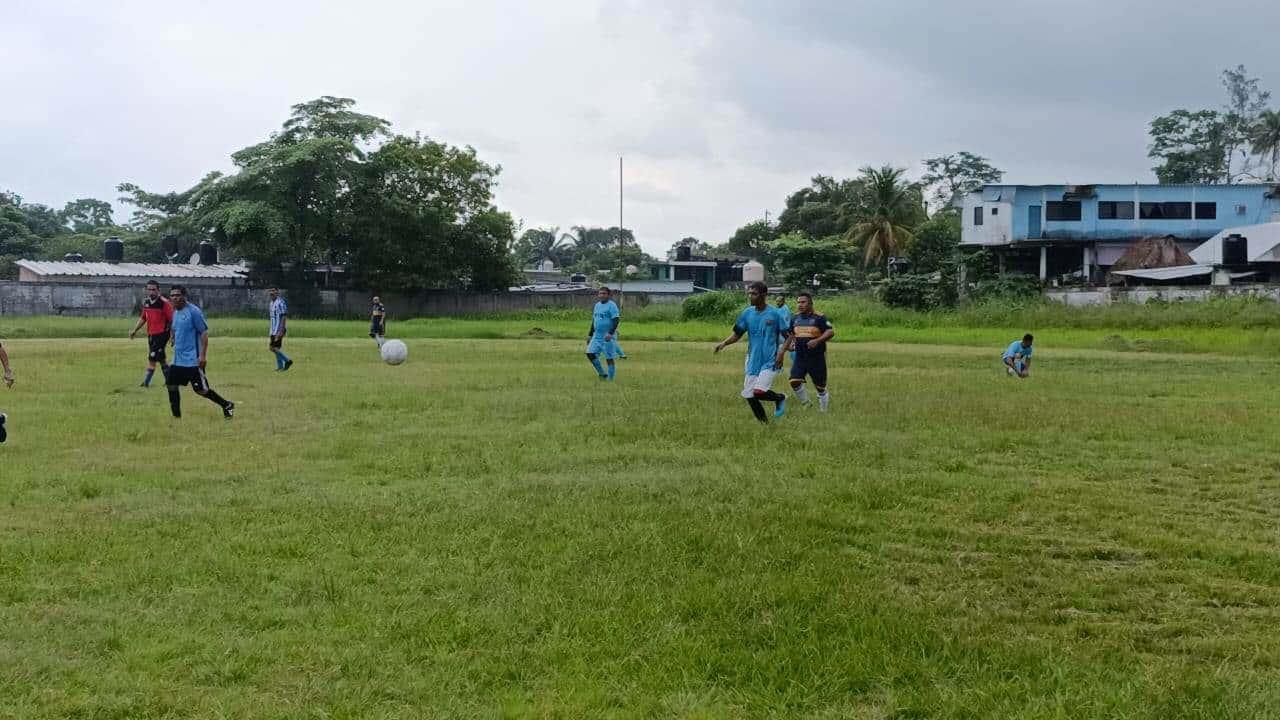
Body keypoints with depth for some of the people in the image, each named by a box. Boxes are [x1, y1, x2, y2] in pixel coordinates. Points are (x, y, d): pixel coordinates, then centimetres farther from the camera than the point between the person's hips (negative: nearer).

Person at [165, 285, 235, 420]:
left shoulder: (193, 311, -13)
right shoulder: (175, 313, 12)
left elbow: (204, 333, -15)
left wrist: (202, 355, -20)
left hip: (193, 360, -8)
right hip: (178, 359, 8)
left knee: (201, 389, -6)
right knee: (171, 385, 5)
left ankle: (227, 405, 12)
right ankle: (176, 417, 15)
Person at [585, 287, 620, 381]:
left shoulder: (612, 305, -9)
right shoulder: (597, 305, 14)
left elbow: (616, 320, -16)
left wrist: (610, 333, -27)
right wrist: (590, 334, 19)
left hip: (607, 337, -7)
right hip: (597, 336, 7)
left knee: (609, 358, -3)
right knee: (590, 354, -3)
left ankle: (610, 379, 6)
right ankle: (602, 374, 10)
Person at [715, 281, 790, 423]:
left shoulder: (774, 314, -8)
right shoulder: (746, 314, 4)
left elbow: (787, 336, -3)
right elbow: (737, 334, 9)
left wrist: (781, 352, -17)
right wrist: (724, 343, -8)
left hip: (770, 362, -5)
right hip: (753, 362, 5)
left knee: (759, 392, -21)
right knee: (749, 395, 3)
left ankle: (780, 398, 11)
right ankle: (764, 423, 21)